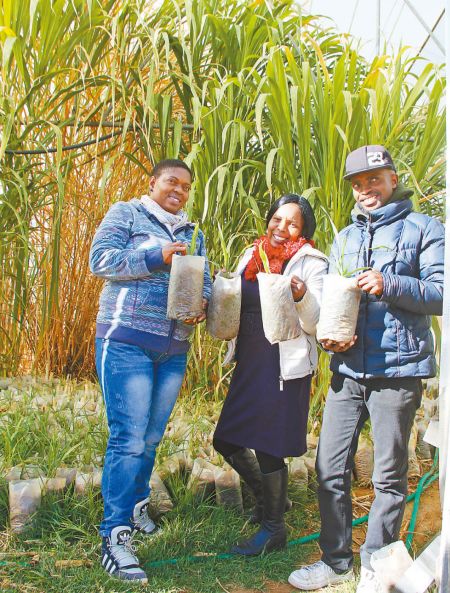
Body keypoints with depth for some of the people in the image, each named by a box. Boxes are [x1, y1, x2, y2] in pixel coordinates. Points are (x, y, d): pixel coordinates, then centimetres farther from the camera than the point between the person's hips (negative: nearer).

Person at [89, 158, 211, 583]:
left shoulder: (194, 235, 20)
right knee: (128, 437, -10)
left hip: (174, 349, 6)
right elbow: (100, 259, -9)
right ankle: (115, 535, -2)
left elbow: (204, 281, 14)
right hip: (127, 341, -6)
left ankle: (136, 503, 35)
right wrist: (157, 257, -17)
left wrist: (201, 304, -8)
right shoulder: (126, 213, 3)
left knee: (151, 436, 14)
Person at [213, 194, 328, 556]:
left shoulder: (312, 263, -5)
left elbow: (316, 324, -9)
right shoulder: (251, 257, 11)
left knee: (267, 448, -1)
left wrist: (303, 296, -27)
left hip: (286, 368, -6)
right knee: (226, 440, 12)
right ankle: (271, 499, 37)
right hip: (249, 363, 7)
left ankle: (274, 529, 21)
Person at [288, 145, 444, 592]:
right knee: (330, 468, 7)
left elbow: (438, 294, -7)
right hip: (348, 370, 5)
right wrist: (329, 333, 2)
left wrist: (390, 284, -21)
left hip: (397, 368, -5)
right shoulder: (344, 238, 19)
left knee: (388, 475, 6)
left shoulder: (422, 229, 2)